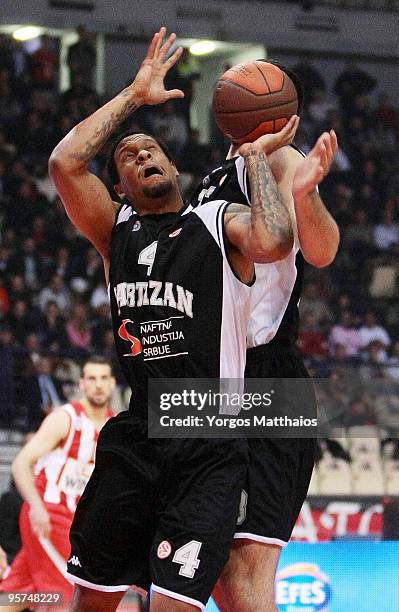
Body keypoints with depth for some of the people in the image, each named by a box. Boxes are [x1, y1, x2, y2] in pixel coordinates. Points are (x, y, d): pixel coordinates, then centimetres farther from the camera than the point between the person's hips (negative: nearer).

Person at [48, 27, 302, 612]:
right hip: (133, 438, 4)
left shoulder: (222, 222, 5)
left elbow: (274, 242, -20)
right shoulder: (116, 230, 14)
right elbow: (64, 163, -2)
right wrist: (133, 95, 3)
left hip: (208, 449, -4)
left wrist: (258, 157, -6)